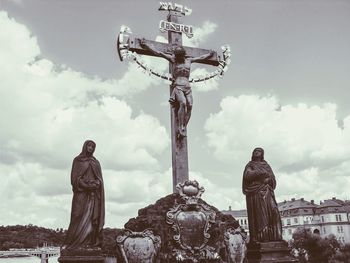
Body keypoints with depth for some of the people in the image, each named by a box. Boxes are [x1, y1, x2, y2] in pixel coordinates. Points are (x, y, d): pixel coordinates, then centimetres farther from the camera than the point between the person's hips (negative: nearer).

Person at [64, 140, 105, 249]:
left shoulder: (96, 162, 19)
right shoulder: (77, 160, 8)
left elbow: (99, 179, 13)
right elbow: (75, 177, -2)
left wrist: (96, 184, -9)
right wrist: (86, 185, -15)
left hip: (94, 194, 4)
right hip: (81, 193, -3)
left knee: (93, 217, -5)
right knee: (81, 216, -12)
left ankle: (92, 242, -8)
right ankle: (74, 243, -12)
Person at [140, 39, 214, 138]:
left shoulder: (189, 60, 20)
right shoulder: (173, 59, 11)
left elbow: (201, 57, 38)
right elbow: (158, 52, 10)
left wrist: (209, 54, 51)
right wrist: (146, 44, 9)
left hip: (187, 87, 4)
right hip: (178, 86, -4)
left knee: (190, 105, -18)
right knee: (183, 103, -28)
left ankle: (184, 128, -21)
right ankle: (180, 128, -27)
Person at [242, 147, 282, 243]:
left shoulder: (266, 165, 23)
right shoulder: (250, 165, 13)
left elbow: (272, 178, 13)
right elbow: (247, 175, -8)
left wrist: (267, 180, -9)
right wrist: (261, 172, -12)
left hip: (266, 192, 3)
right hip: (255, 192, -3)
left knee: (273, 211, -13)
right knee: (258, 215, -13)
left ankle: (274, 236, -15)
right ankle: (258, 238, -16)